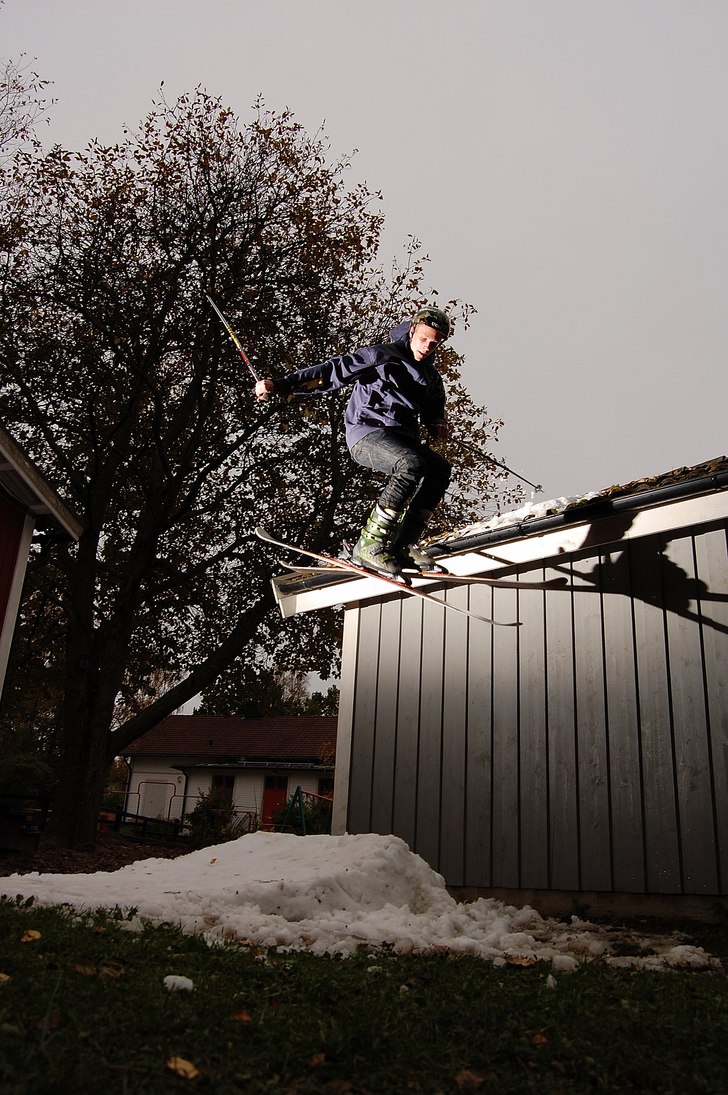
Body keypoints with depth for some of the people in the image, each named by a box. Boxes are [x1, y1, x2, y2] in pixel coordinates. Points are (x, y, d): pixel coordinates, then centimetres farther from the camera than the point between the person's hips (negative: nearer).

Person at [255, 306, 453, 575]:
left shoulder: (431, 377, 22)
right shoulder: (381, 356, 0)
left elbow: (432, 411, 30)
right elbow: (333, 371, -5)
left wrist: (437, 424, 3)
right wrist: (281, 384, -13)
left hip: (401, 439, 7)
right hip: (367, 432, -7)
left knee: (440, 468, -19)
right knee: (412, 464, -33)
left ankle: (404, 543, -17)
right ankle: (369, 545, -30)